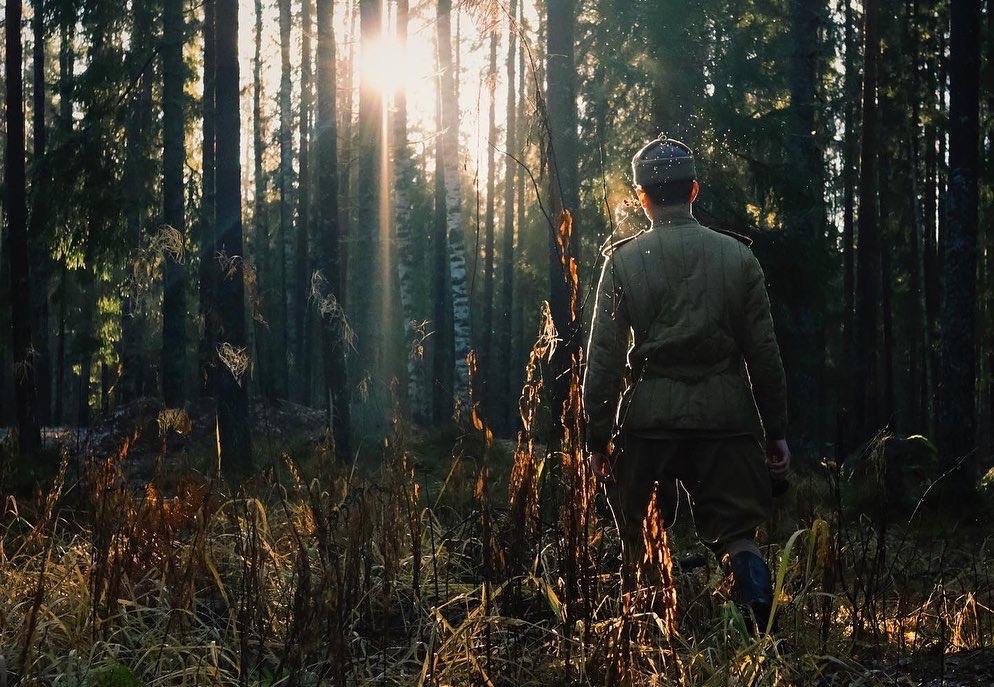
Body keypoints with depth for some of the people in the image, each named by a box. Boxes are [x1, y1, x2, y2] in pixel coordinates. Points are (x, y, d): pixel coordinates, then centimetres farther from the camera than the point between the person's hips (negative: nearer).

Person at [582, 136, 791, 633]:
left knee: (641, 544, 13)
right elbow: (764, 353, 4)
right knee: (735, 530, 4)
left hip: (648, 421, 0)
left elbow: (604, 357, -2)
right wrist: (776, 431, 11)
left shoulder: (624, 261, 1)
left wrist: (597, 437, 4)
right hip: (726, 419, 1)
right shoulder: (737, 256, 4)